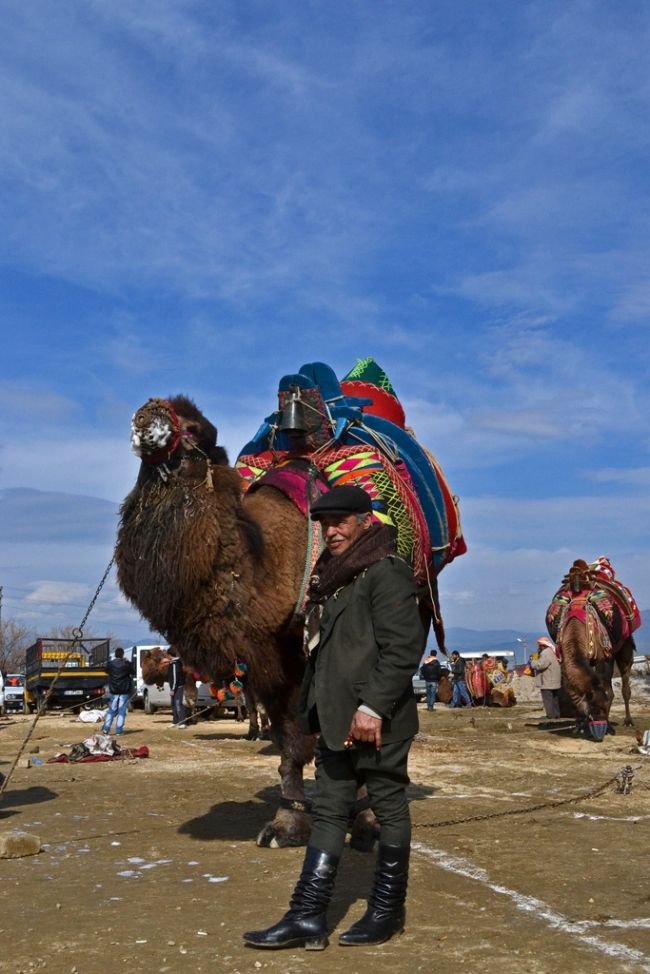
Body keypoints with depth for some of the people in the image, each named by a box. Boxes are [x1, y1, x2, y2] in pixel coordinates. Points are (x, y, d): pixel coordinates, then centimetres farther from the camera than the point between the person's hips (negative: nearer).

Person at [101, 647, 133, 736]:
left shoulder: (110, 663, -5)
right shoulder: (127, 663, -10)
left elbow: (107, 671, 13)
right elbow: (132, 673, 5)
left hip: (114, 690, 2)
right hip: (125, 690, -2)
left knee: (111, 710, 13)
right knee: (122, 711, 2)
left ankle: (106, 729, 9)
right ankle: (119, 730, -2)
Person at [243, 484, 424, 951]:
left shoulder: (387, 571, -11)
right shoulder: (332, 575, 16)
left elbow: (403, 647, -18)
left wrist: (372, 707, -22)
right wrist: (315, 709, 18)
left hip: (377, 719, -9)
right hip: (336, 718, 9)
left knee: (389, 807, 6)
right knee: (328, 811, 8)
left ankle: (388, 911, 19)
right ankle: (307, 917, 11)